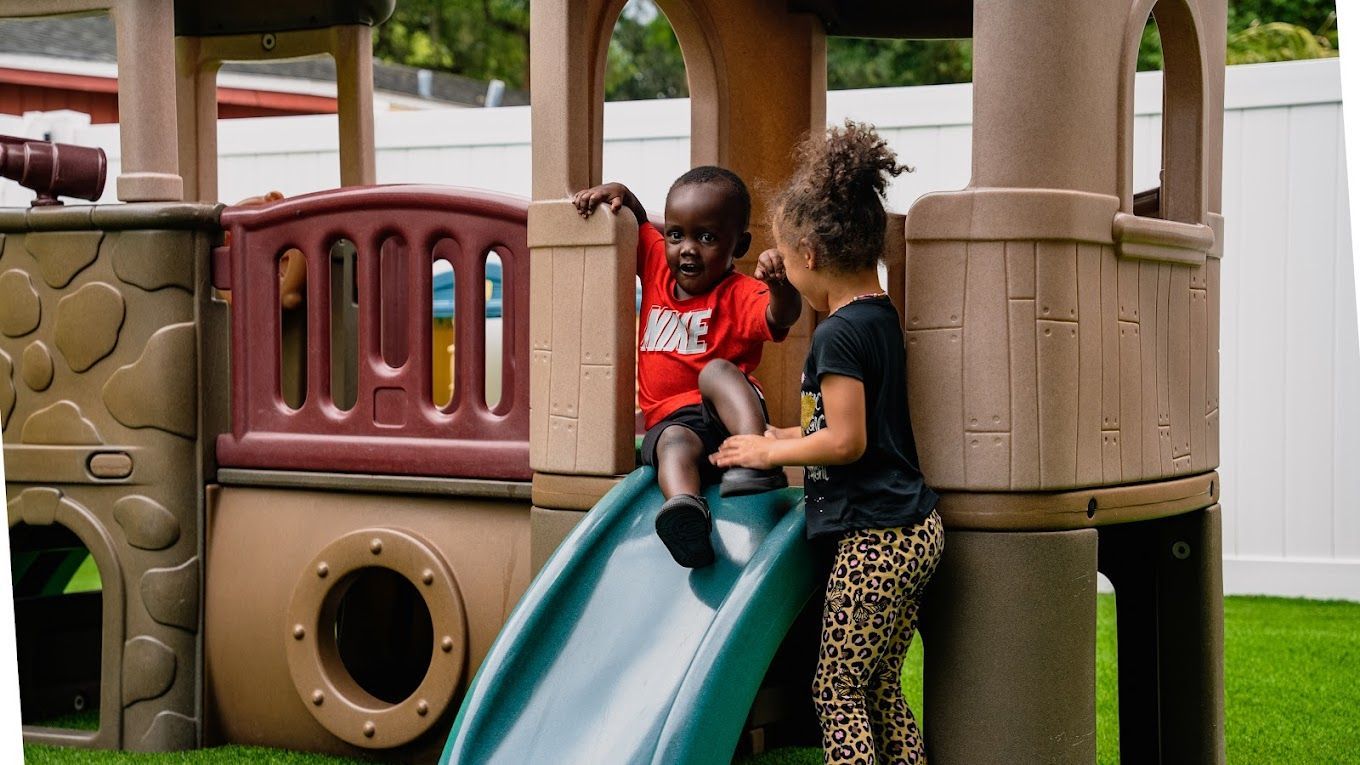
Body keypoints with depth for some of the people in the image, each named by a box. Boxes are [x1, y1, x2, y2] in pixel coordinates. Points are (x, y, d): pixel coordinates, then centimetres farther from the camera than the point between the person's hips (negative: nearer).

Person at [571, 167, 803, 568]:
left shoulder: (740, 294, -5)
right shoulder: (658, 265, 14)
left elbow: (781, 317, -26)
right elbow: (638, 219, 31)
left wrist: (780, 287, -49)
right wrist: (617, 193, 9)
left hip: (728, 413, -2)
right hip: (670, 420, 2)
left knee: (717, 370, -34)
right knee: (675, 445, -34)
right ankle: (685, 508, -66)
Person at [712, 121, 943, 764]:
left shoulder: (839, 333, -16)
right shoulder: (884, 317, 12)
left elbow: (846, 442, -18)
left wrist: (768, 452, -5)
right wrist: (789, 437, 22)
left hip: (873, 538, -9)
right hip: (915, 529, 9)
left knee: (837, 692, -1)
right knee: (880, 690, 15)